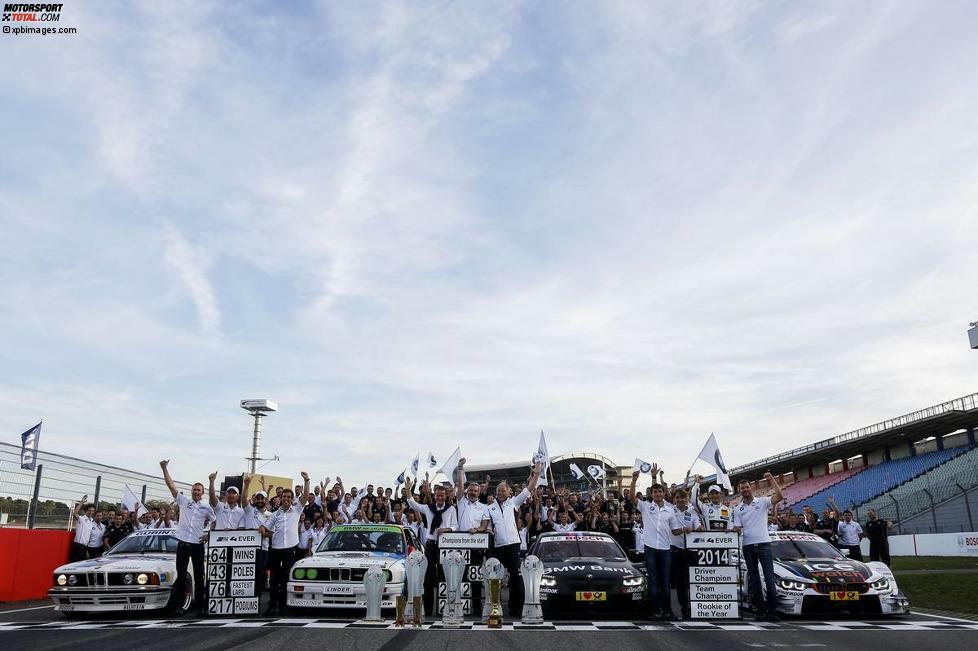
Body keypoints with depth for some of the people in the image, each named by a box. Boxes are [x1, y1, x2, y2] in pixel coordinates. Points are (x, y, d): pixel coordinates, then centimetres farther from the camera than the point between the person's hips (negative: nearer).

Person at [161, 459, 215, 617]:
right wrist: (164, 468, -5)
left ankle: (199, 606, 7)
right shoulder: (183, 501, 6)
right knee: (181, 575, 5)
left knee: (199, 576, 2)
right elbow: (171, 485, 2)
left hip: (198, 545, -1)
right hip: (182, 543, 1)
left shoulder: (206, 507, 5)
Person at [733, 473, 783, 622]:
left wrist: (771, 479, -15)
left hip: (763, 544, -3)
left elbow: (779, 496, -13)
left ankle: (772, 610, 0)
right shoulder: (738, 509, 11)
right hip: (748, 546, 3)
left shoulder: (762, 502, 2)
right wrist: (736, 529, -15)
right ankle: (761, 610, 14)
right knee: (753, 579, 7)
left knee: (769, 578, -4)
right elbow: (738, 528, 7)